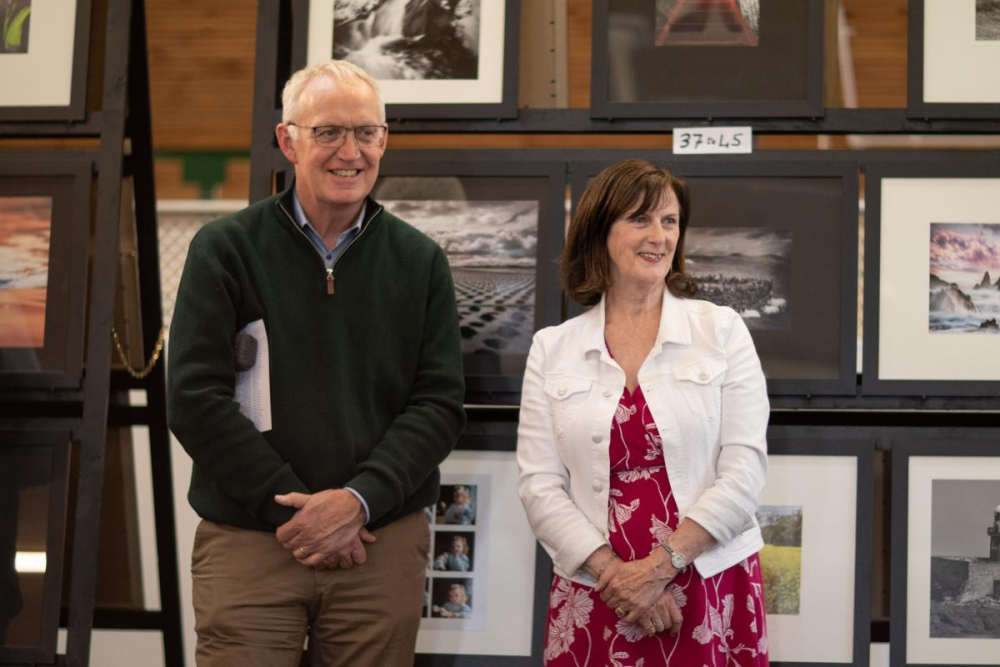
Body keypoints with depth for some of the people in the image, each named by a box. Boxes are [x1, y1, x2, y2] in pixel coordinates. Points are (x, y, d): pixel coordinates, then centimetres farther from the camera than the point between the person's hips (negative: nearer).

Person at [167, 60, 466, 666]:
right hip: (249, 542, -2)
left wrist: (360, 501, -12)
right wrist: (291, 507, -11)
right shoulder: (225, 250, 2)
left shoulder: (420, 262, 8)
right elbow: (197, 400, -5)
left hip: (383, 542, 2)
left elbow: (440, 403, 2)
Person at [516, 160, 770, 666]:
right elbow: (539, 485, 0)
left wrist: (661, 565, -12)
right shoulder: (551, 349, 5)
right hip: (595, 598, 1)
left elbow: (745, 468, -4)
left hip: (711, 590, -1)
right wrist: (613, 573, -12)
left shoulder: (722, 331, 3)